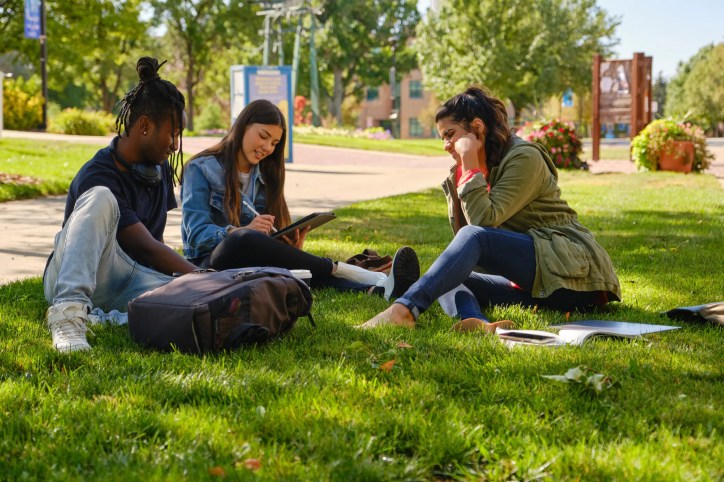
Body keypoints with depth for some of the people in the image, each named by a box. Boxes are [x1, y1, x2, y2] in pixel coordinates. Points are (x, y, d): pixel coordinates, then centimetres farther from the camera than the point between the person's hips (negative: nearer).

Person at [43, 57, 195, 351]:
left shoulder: (161, 170, 7)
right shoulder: (98, 176, -19)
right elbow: (146, 248, -21)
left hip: (128, 280, 6)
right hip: (70, 279, -5)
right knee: (101, 199, -36)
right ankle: (69, 309, -45)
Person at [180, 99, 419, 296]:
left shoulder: (263, 175, 17)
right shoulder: (201, 169, -1)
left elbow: (271, 237, 12)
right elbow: (197, 234, -12)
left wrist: (292, 246, -13)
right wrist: (240, 231, -31)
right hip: (211, 265, -4)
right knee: (244, 239, -39)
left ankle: (380, 286, -54)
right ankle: (338, 269, -36)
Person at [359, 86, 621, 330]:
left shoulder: (524, 157, -9)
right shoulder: (489, 166, 17)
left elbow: (485, 220, -19)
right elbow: (461, 230, 12)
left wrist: (470, 166, -13)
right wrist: (458, 172, 4)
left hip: (574, 272, -9)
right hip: (535, 284, 9)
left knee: (475, 237, -29)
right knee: (445, 281, -9)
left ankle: (404, 309, -45)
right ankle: (479, 325, -43)